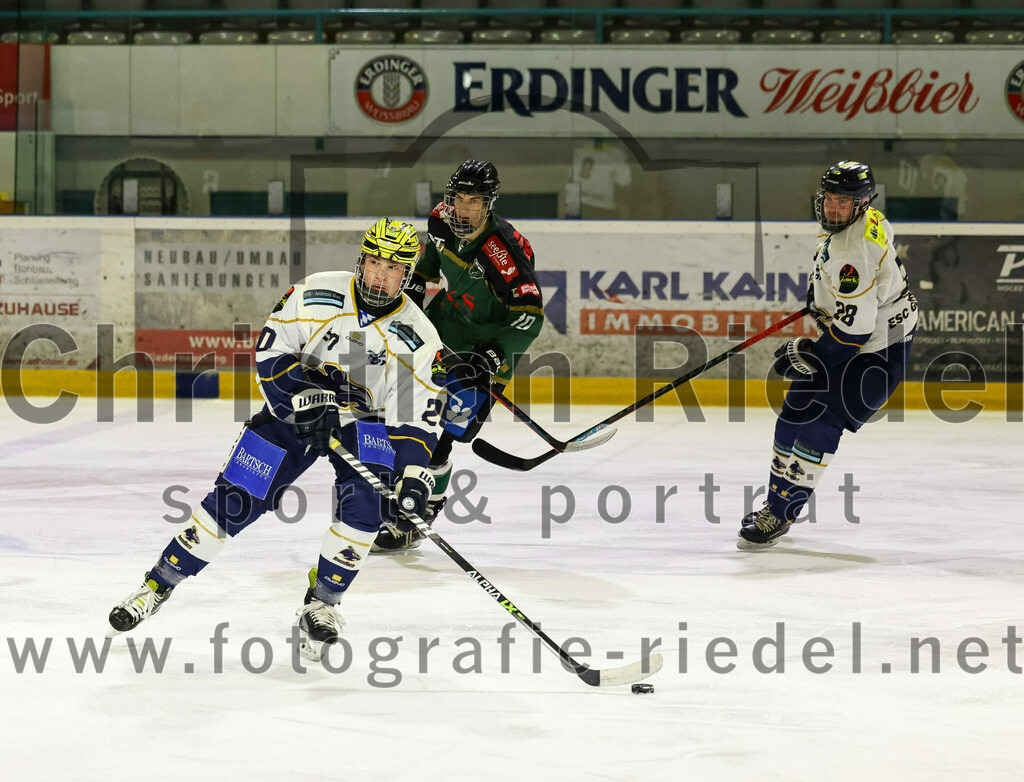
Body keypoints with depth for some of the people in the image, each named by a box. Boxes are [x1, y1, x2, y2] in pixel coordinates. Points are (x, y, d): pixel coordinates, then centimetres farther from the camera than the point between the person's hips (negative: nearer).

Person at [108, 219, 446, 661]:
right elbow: (271, 353, -13)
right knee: (235, 499, -8)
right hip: (295, 407, 0)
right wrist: (307, 399, -27)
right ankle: (159, 584, 6)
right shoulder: (314, 296, -16)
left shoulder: (418, 338, -15)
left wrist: (414, 474, -30)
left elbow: (420, 417, -15)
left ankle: (320, 604, -8)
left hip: (366, 423, 0)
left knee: (365, 503, -26)